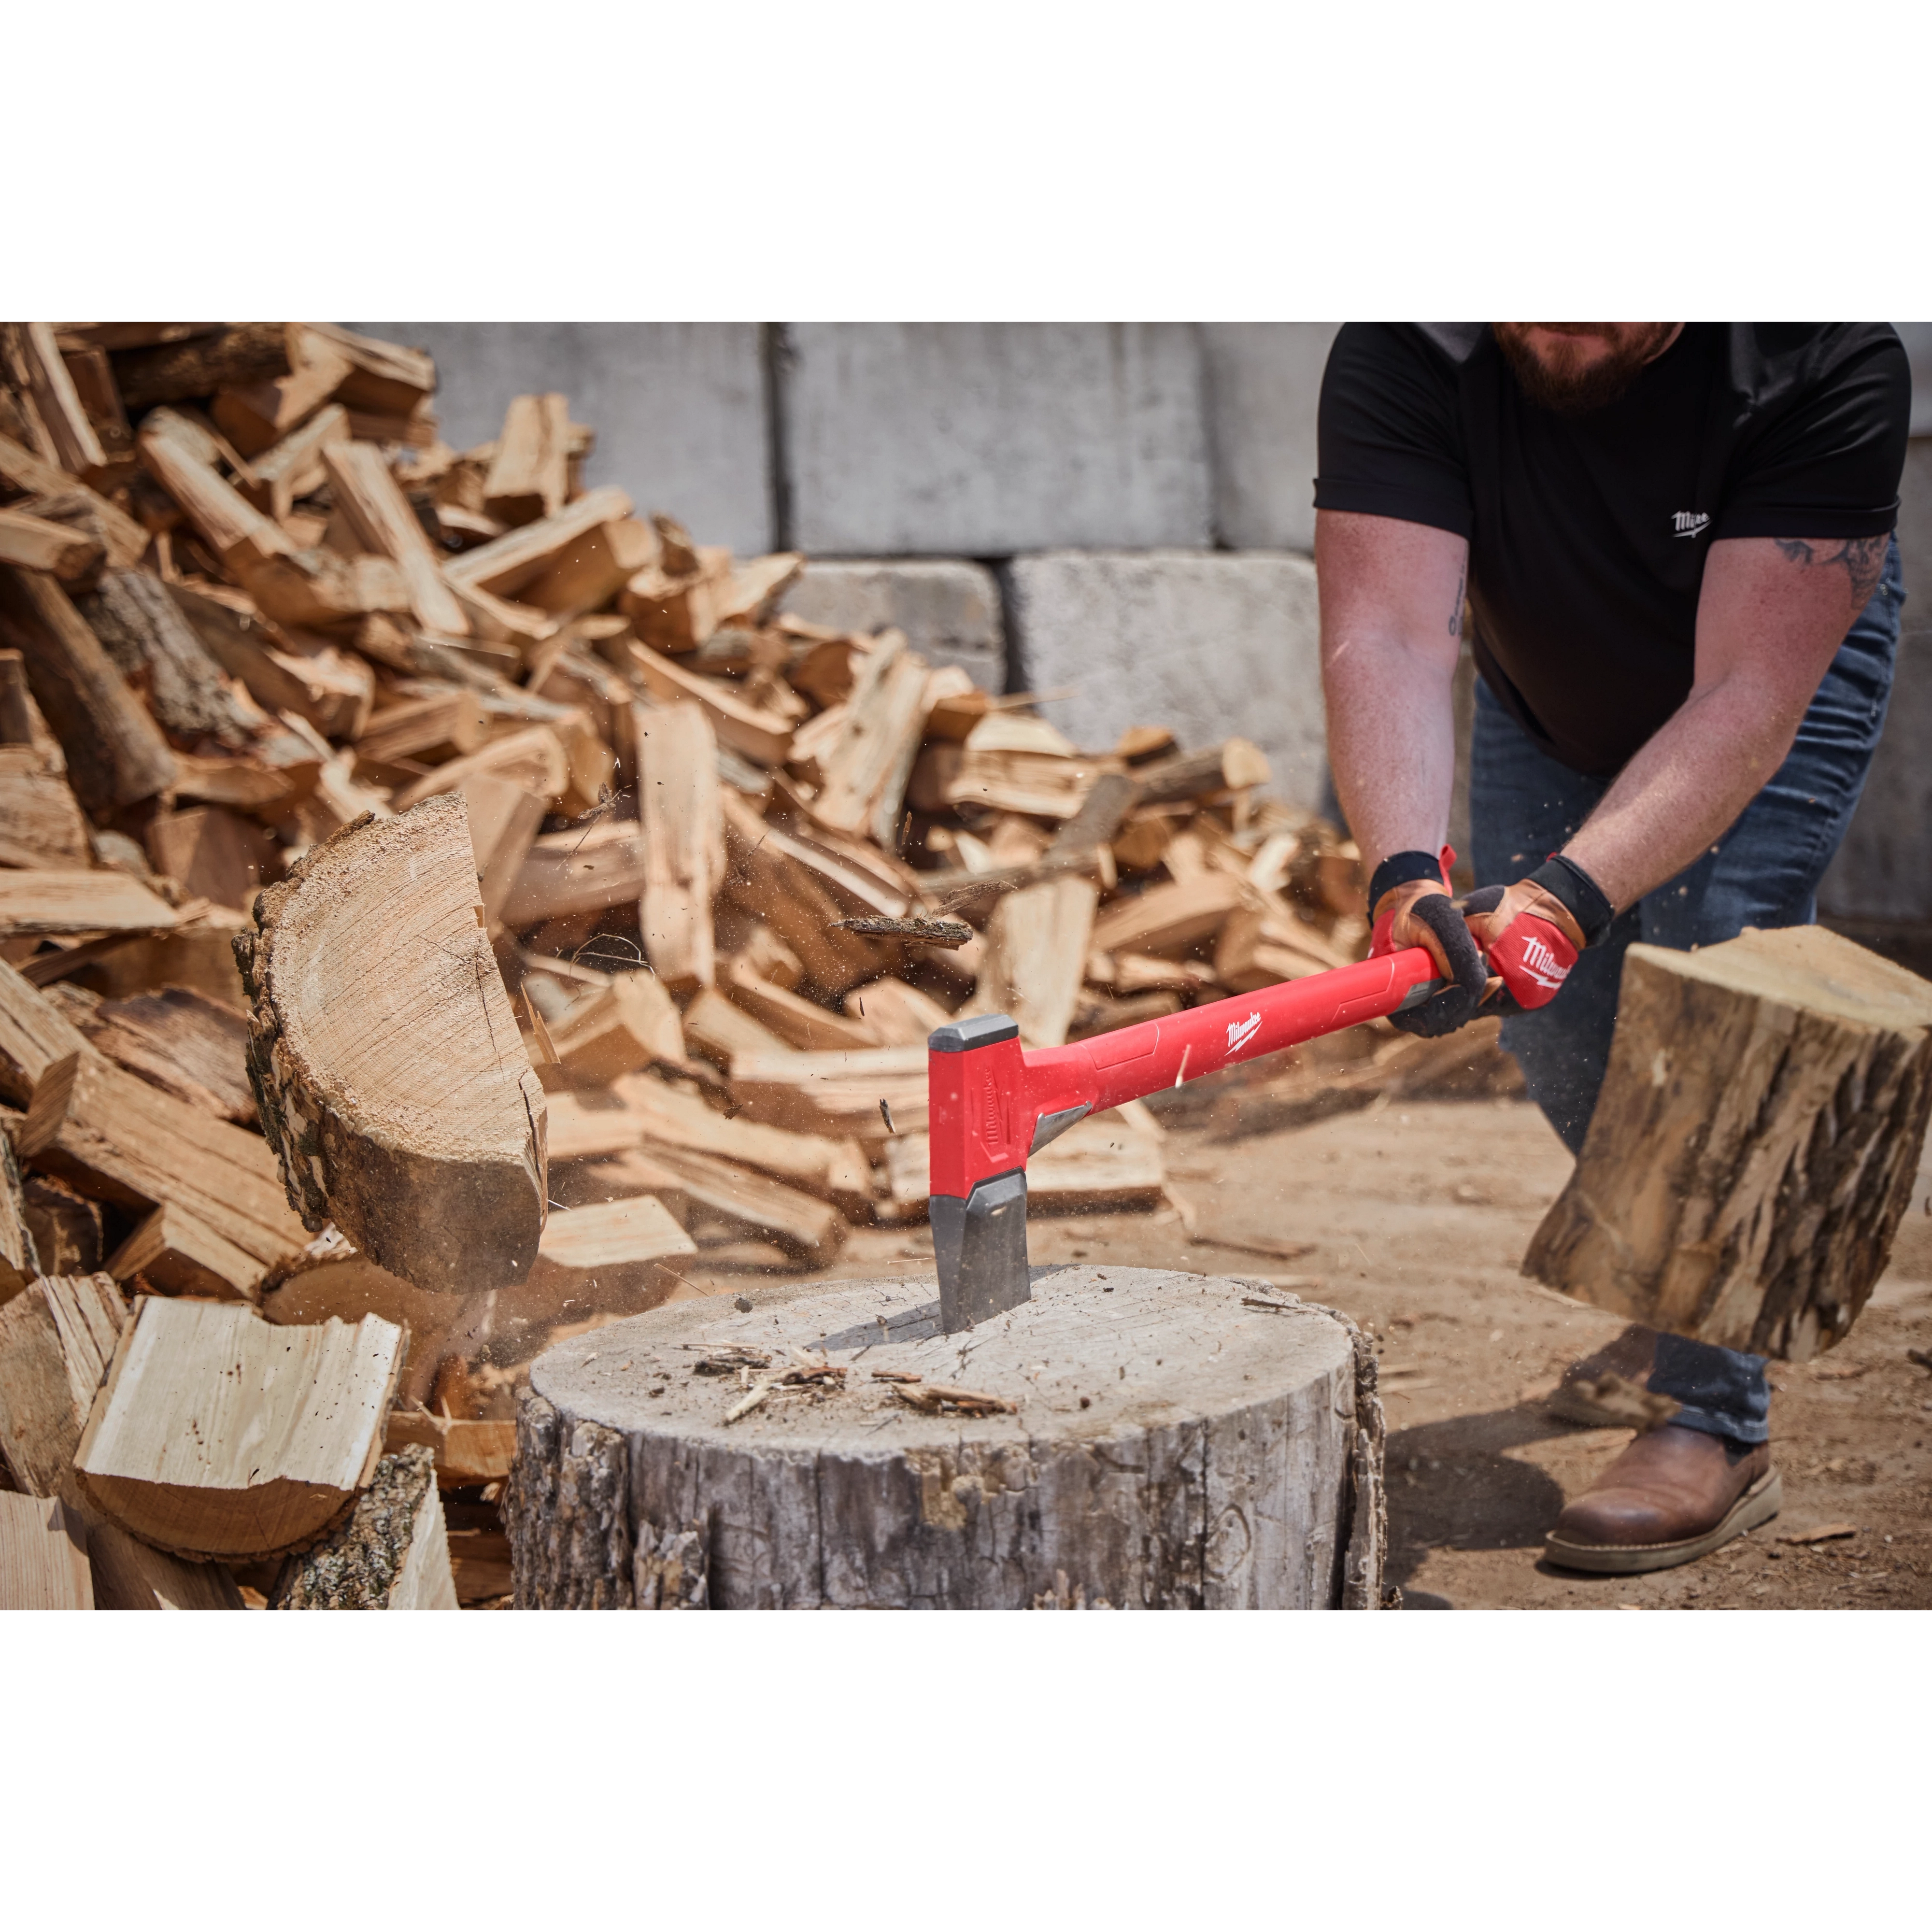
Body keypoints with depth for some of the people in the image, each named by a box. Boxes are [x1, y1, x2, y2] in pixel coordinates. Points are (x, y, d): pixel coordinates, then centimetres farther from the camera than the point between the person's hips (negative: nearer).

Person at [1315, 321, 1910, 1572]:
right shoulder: (1401, 357, -34)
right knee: (1551, 1027, 3)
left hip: (1788, 657, -3)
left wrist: (1567, 897, -53)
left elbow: (1745, 700, -41)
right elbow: (1386, 635, -43)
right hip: (1549, 694, 3)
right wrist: (1408, 874, -60)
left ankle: (1720, 1427, -11)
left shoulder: (1829, 360, -39)